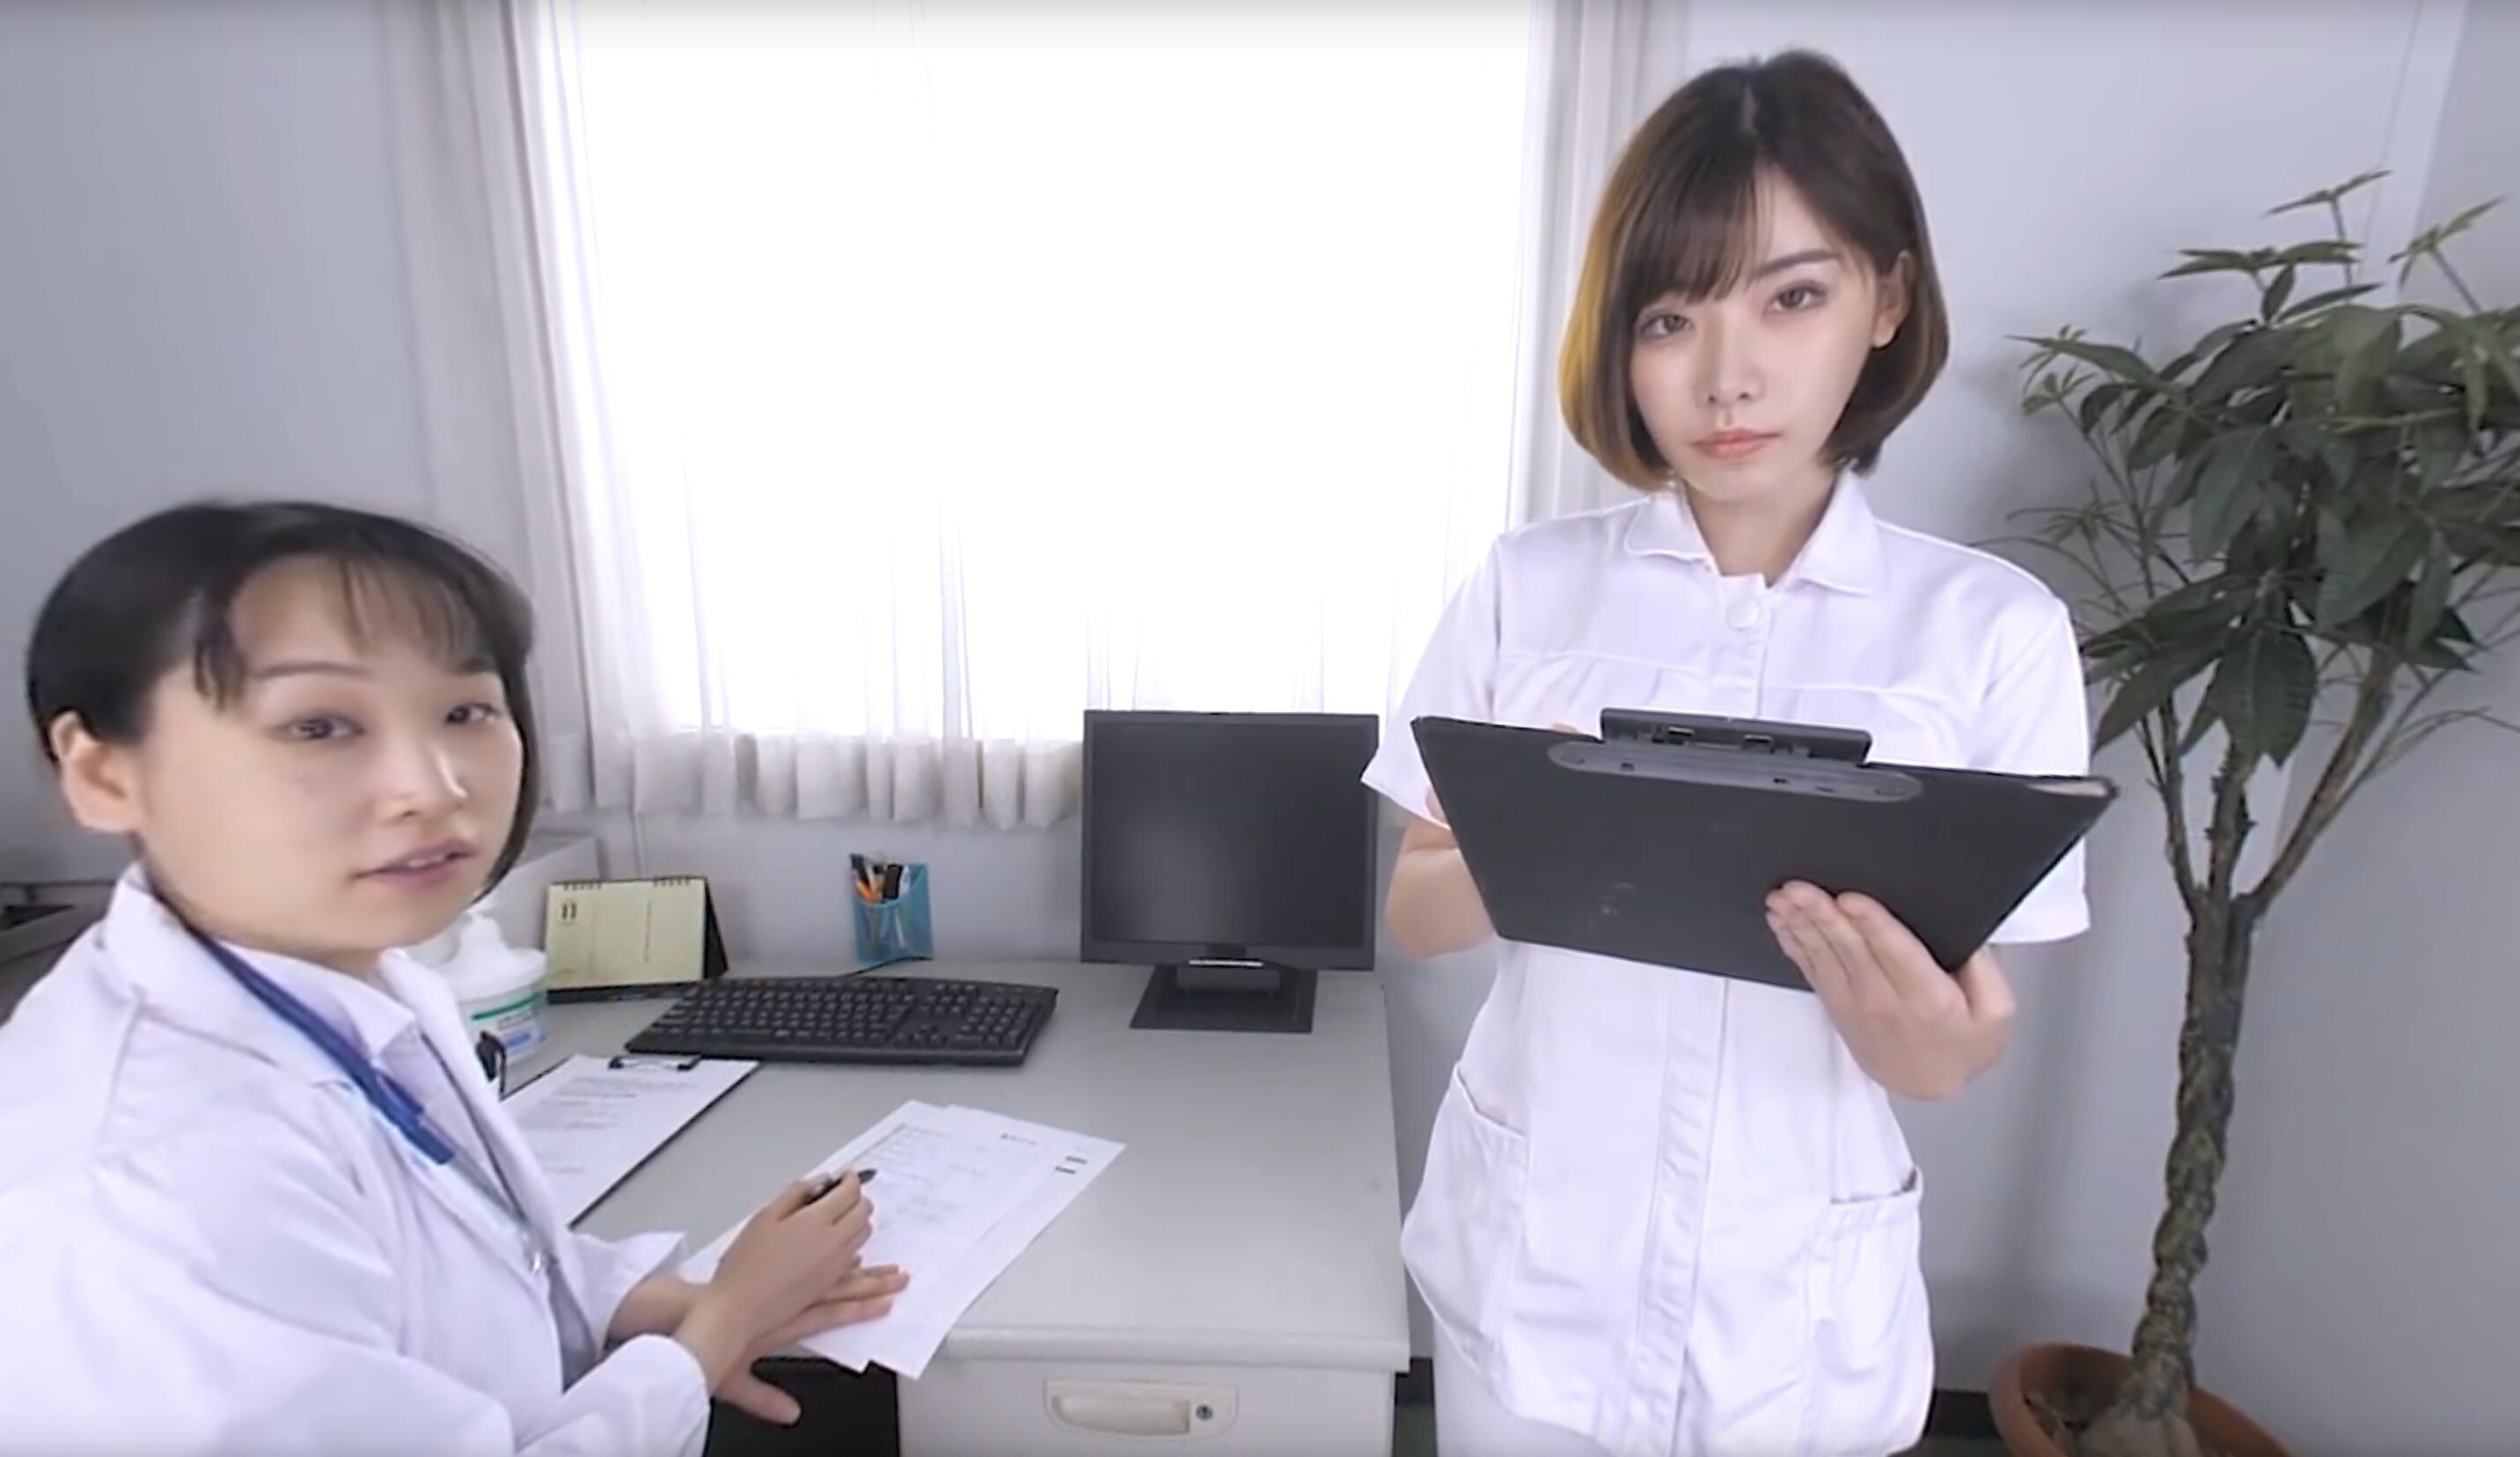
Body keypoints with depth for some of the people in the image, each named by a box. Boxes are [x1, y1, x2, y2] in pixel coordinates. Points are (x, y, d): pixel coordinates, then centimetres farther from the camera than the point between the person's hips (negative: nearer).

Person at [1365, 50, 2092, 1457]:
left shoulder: (1996, 629, -8)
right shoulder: (1527, 585, -7)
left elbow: (1973, 1013, -4)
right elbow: (1416, 913, -3)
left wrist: (1938, 1050, -27)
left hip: (1801, 1297, 0)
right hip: (1530, 1259, 1)